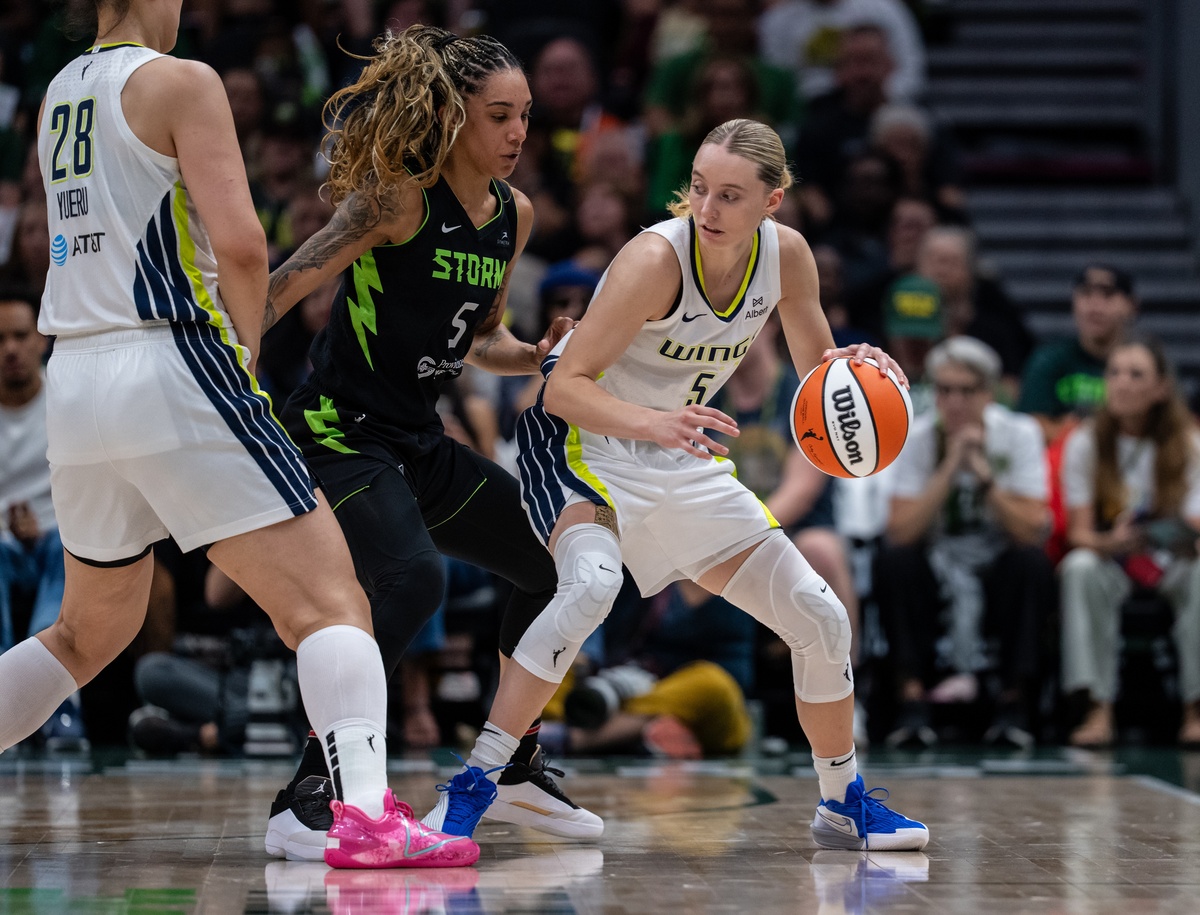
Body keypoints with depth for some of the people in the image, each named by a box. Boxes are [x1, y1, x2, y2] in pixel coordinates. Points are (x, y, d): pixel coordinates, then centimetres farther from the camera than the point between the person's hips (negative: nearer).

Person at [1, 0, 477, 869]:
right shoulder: (182, 81, -4)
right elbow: (241, 246, -14)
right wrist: (247, 344, 2)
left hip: (75, 377, 8)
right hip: (171, 369, -8)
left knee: (89, 633, 24)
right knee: (329, 601, -10)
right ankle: (366, 813, -28)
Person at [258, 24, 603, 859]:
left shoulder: (513, 216, 8)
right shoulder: (399, 197, -15)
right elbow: (286, 285, -19)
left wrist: (540, 358, 1)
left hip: (418, 444, 9)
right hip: (337, 435, -9)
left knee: (558, 565, 14)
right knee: (412, 580, -31)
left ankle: (514, 770, 30)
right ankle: (307, 798, -26)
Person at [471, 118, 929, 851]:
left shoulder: (786, 255, -9)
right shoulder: (656, 258, -27)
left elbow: (817, 371, 5)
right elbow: (565, 387, -29)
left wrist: (854, 367, -19)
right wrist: (653, 423, -46)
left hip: (682, 461, 7)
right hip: (580, 442, -6)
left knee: (821, 618, 4)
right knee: (592, 583, -37)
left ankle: (844, 804, 25)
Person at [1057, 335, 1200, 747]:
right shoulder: (1084, 443, -6)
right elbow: (1078, 532, -9)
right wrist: (1111, 542, -33)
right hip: (1110, 559, 0)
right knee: (1080, 568, -34)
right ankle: (1099, 709, -37)